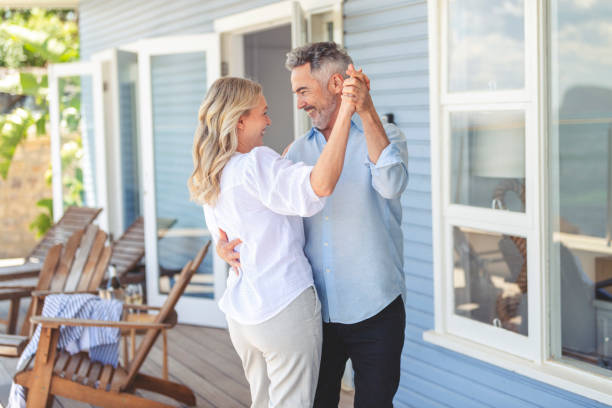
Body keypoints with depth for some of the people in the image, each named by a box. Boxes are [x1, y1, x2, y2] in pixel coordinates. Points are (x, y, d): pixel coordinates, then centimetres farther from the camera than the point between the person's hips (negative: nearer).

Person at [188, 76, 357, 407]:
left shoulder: (211, 179, 10)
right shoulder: (256, 164, -18)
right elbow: (320, 185, -34)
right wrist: (346, 111, -31)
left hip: (241, 314, 8)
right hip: (284, 308, -8)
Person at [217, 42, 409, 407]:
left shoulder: (383, 137, -2)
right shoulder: (299, 151, 10)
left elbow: (391, 185, -24)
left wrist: (367, 111, -31)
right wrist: (226, 241, -8)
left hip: (374, 312, -4)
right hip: (316, 312, 4)